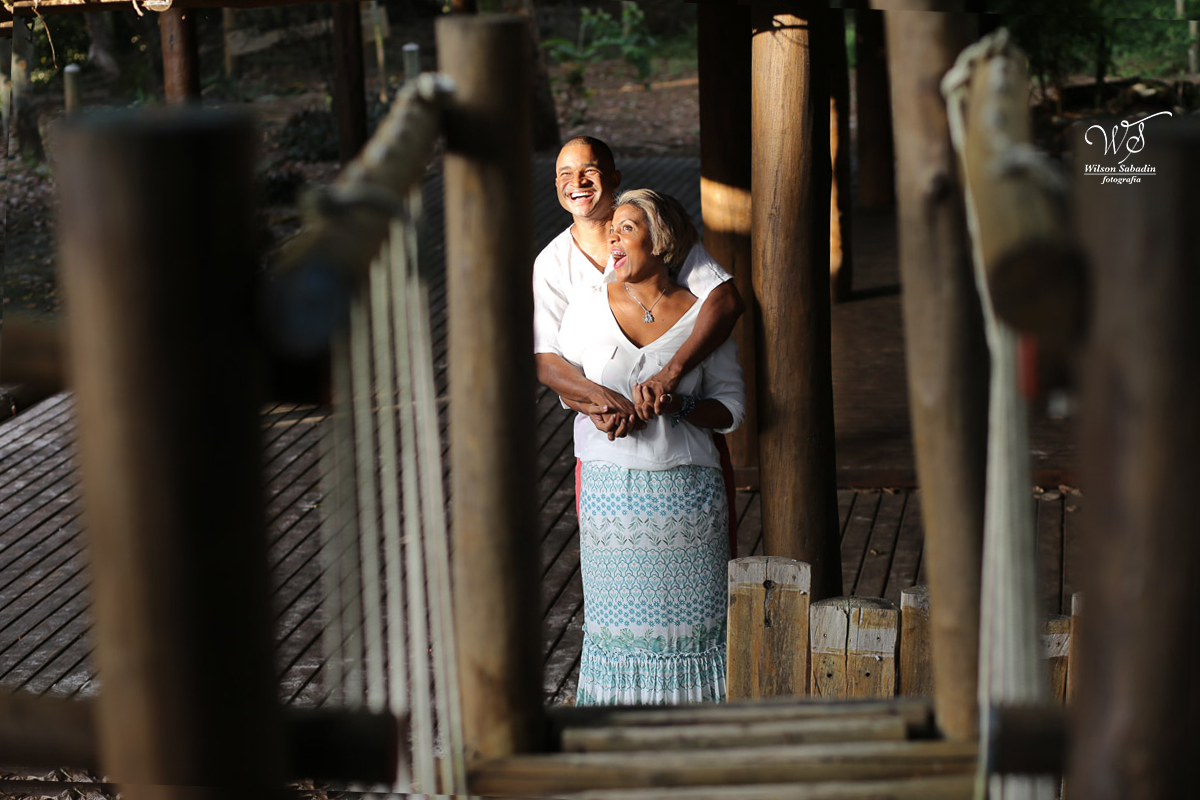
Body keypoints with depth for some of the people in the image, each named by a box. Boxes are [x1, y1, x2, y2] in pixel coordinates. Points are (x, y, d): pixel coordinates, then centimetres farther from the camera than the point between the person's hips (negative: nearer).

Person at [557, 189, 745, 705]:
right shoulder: (587, 304, 1)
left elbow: (731, 406, 1)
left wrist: (678, 407, -17)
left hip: (684, 487, -1)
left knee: (687, 617, 5)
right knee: (618, 617, 7)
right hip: (610, 484, 1)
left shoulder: (702, 313, -3)